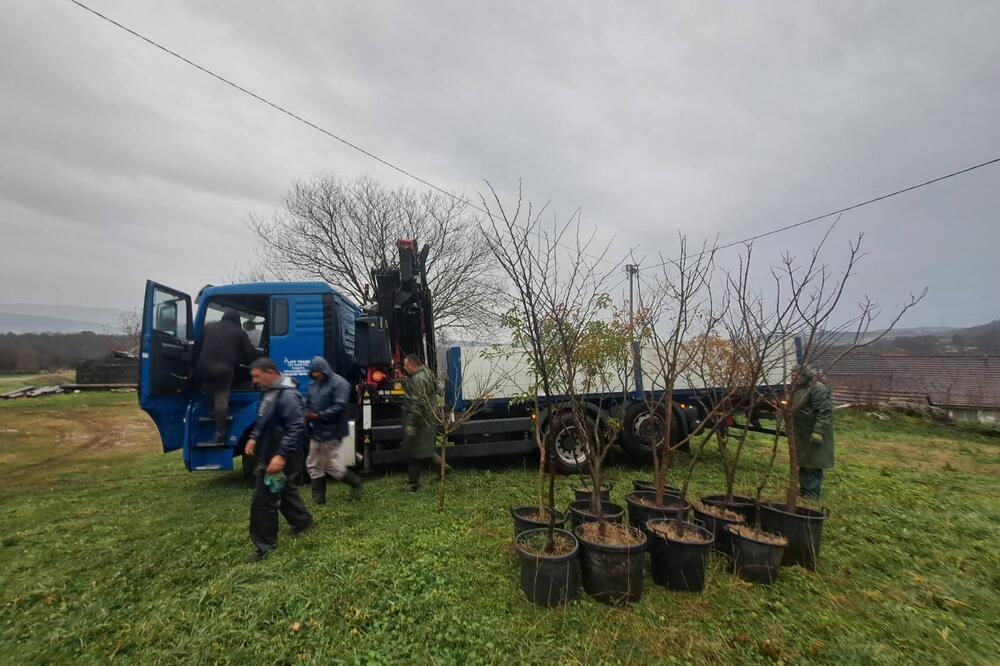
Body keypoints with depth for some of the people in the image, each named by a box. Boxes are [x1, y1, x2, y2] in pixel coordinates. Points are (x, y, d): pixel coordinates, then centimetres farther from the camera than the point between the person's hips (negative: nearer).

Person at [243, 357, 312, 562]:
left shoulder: (287, 395, -24)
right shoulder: (269, 392, 9)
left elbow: (297, 428, -28)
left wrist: (282, 455, -31)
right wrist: (254, 438, 10)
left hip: (280, 458, -10)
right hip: (269, 454, 10)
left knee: (263, 501, -1)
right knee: (286, 492, 22)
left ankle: (264, 545, 13)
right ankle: (302, 521, 40)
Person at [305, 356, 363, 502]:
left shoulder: (339, 383, -15)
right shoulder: (313, 384, 10)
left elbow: (340, 407, -22)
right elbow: (308, 404, 16)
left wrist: (318, 416, -24)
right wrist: (307, 415, -6)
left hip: (332, 431, -8)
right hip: (316, 431, 8)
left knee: (330, 464, -1)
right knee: (313, 465, 12)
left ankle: (355, 482, 20)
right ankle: (318, 498, 23)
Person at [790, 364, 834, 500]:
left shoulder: (818, 388, -20)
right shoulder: (798, 388, 10)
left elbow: (824, 412, -25)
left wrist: (818, 431, -28)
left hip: (813, 434, -9)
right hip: (801, 433, 9)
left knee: (813, 463, 1)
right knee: (803, 462, 17)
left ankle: (813, 492, 12)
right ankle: (804, 488, 29)